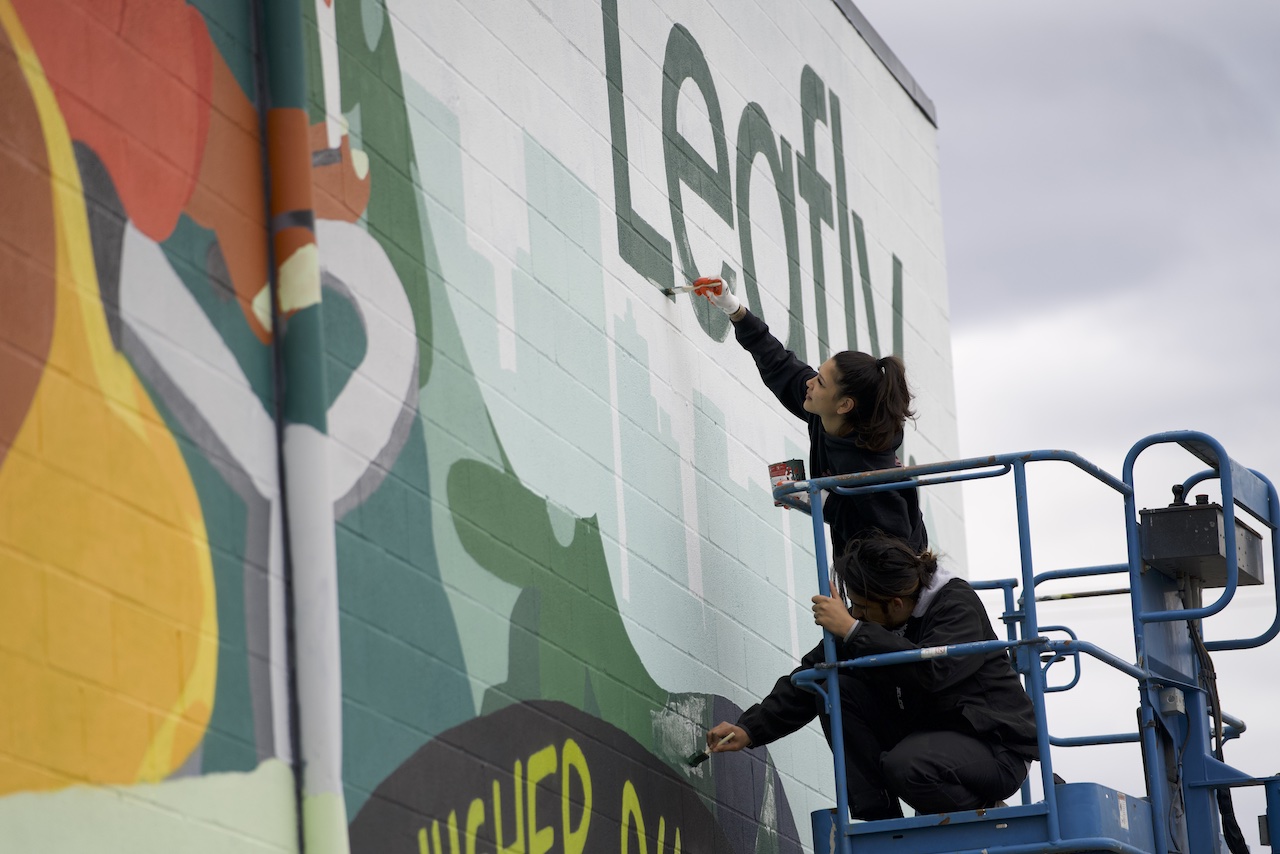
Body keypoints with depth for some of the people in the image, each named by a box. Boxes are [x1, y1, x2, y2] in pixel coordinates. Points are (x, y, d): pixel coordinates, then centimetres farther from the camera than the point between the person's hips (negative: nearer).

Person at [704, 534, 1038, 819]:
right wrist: (751, 729, -8)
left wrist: (852, 630, -36)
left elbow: (932, 669, -38)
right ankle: (881, 822, -10)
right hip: (923, 733, 7)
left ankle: (980, 812, -3)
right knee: (837, 688, -11)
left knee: (906, 766, -37)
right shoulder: (872, 616, -2)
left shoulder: (957, 604, -19)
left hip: (994, 745, -7)